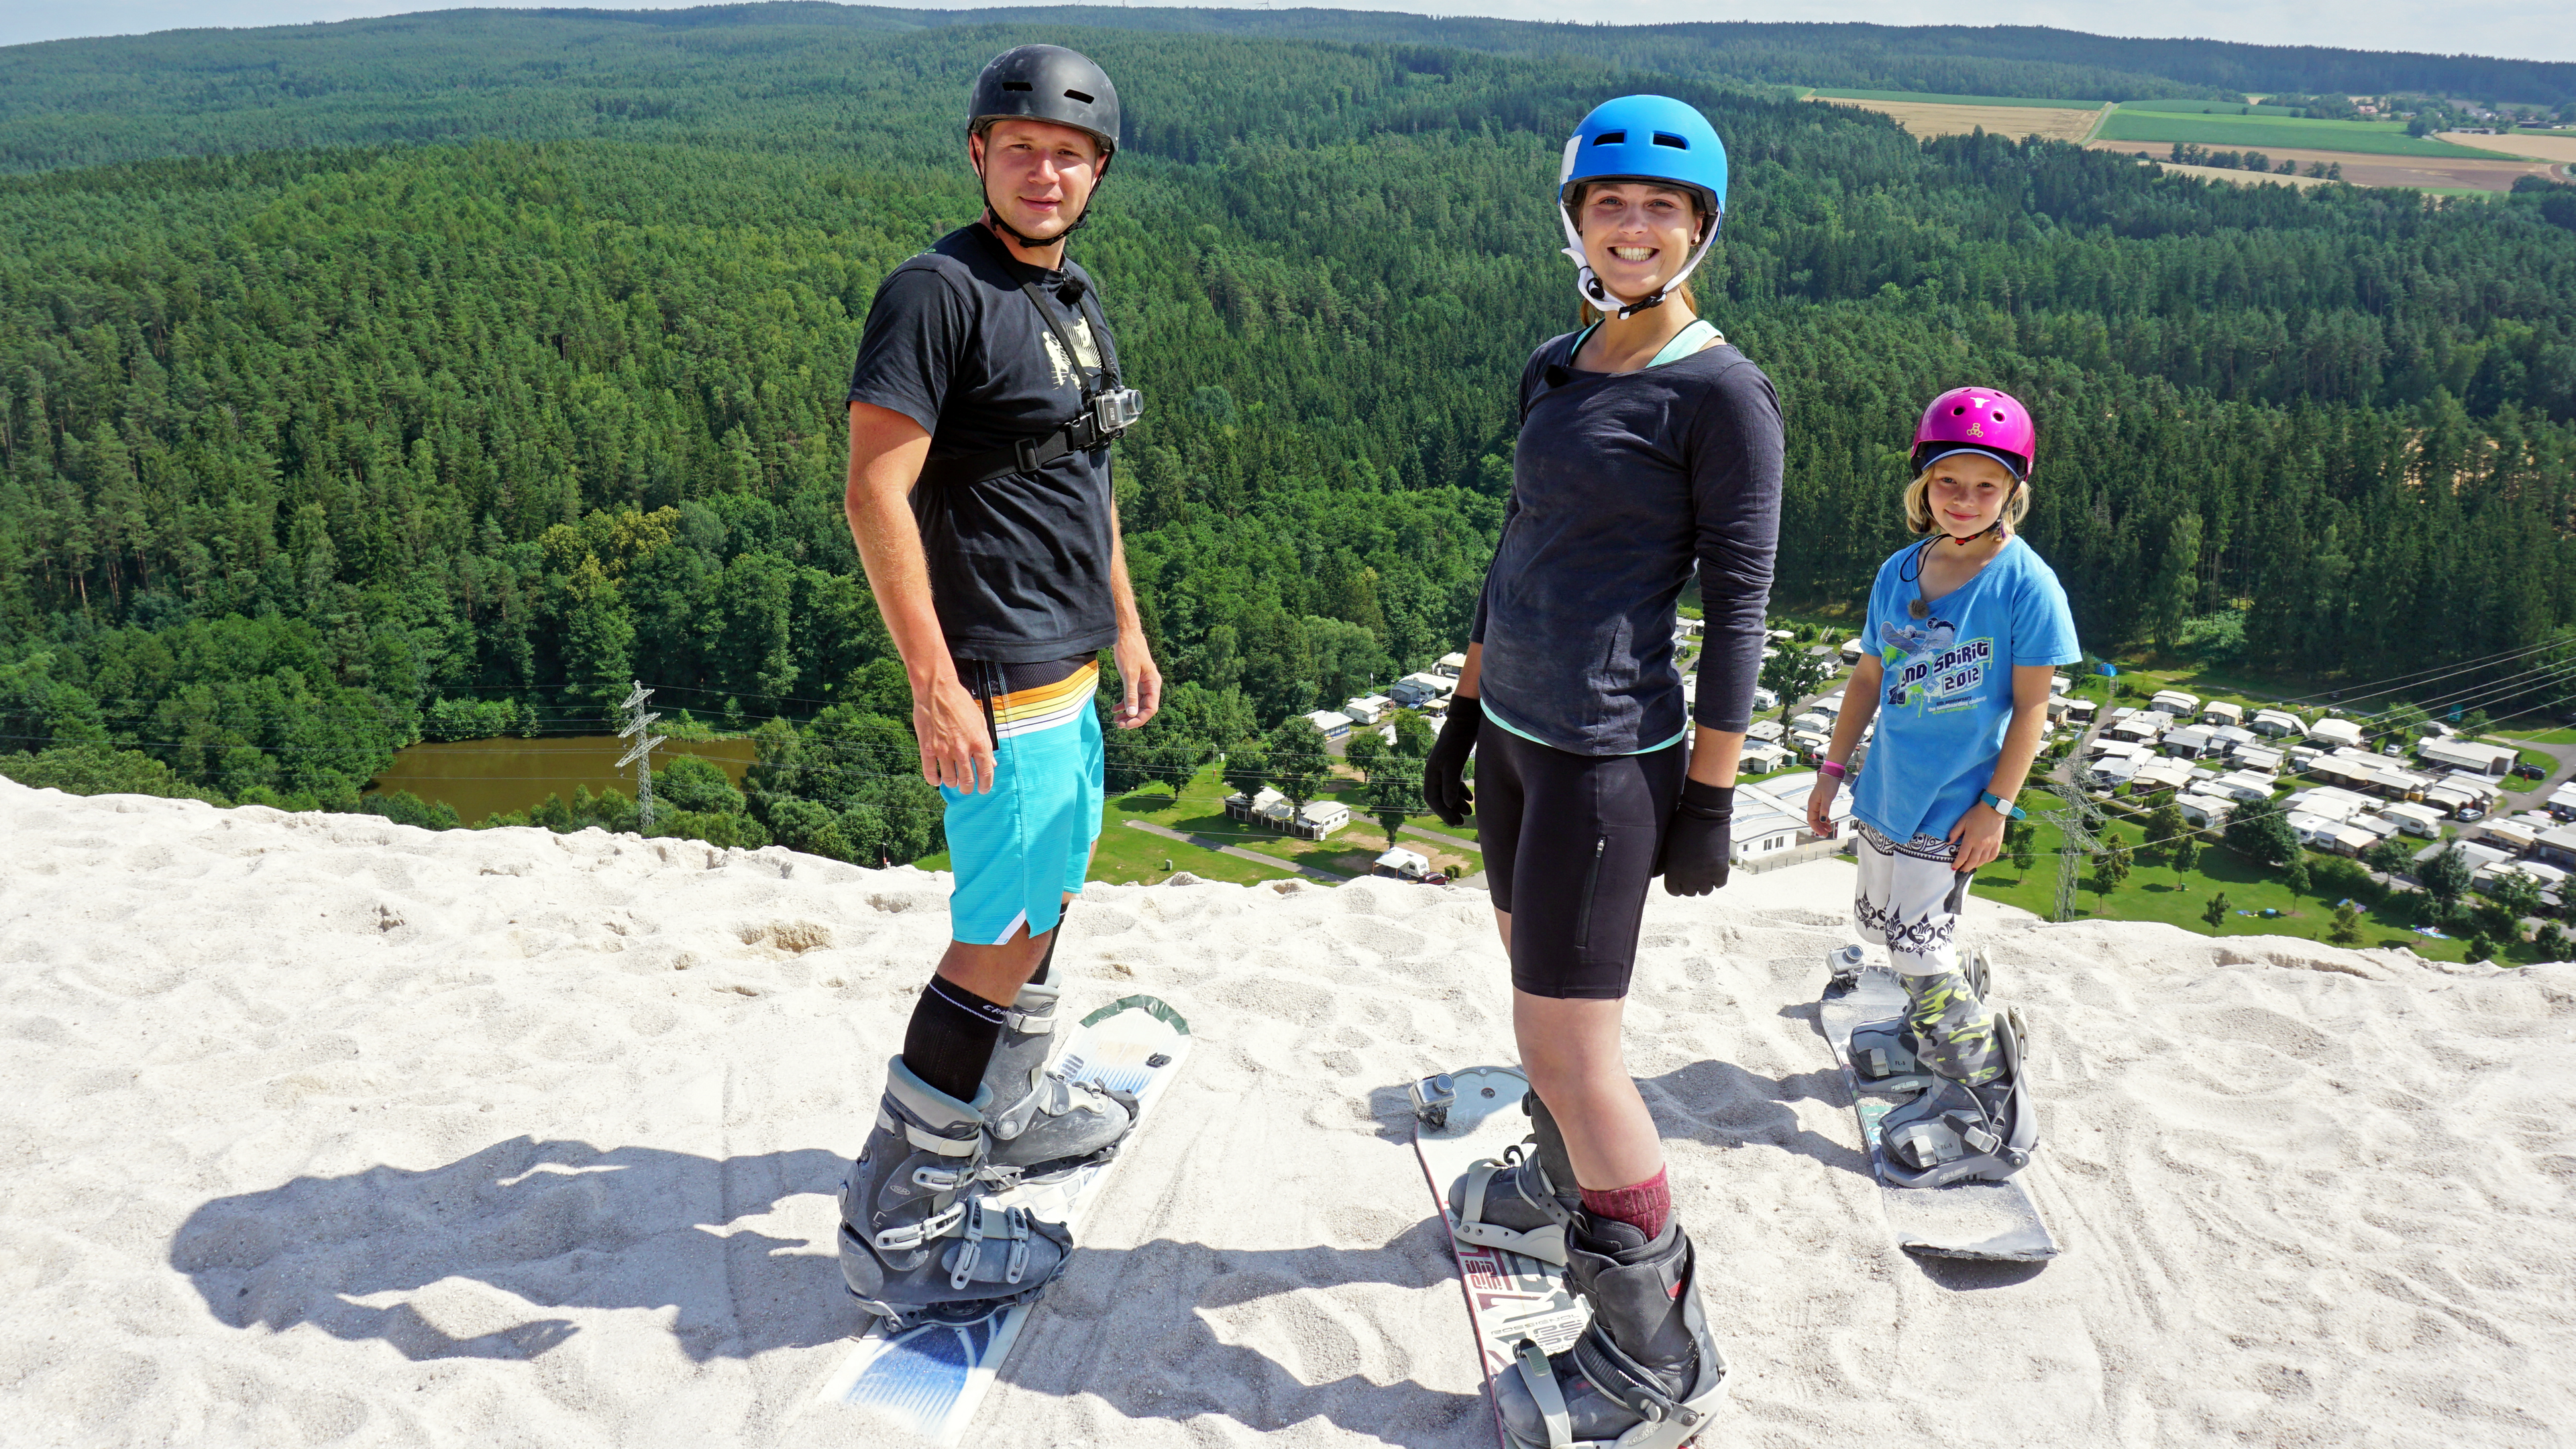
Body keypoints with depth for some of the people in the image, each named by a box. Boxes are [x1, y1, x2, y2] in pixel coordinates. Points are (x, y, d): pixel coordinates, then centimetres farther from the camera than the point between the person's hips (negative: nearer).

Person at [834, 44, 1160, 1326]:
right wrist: (934, 680, -25)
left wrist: (1125, 628, 22)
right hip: (997, 682, -9)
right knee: (1002, 939, -6)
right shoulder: (936, 292, -15)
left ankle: (1010, 1119, 38)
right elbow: (875, 488, -21)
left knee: (1046, 899, 20)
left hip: (1068, 668, 9)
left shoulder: (1075, 303, 14)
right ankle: (898, 1221, 5)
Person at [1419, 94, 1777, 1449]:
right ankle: (1559, 1196, 44)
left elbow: (1737, 603, -12)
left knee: (1567, 1045, -5)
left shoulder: (1721, 392, -11)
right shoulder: (1554, 367, 11)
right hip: (1516, 734, 8)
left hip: (1609, 755, -8)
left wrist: (1711, 797, -12)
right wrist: (1466, 711, 19)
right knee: (1540, 993, 21)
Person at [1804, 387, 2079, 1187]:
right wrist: (1832, 769, 11)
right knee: (1881, 920, 17)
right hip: (1888, 789, 6)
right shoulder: (1899, 573, 2)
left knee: (1920, 944, -6)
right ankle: (1937, 1030, 41)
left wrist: (1996, 806, -13)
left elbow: (2031, 706, -12)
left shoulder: (2026, 584, -15)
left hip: (1955, 805, -6)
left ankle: (1990, 1108, 8)